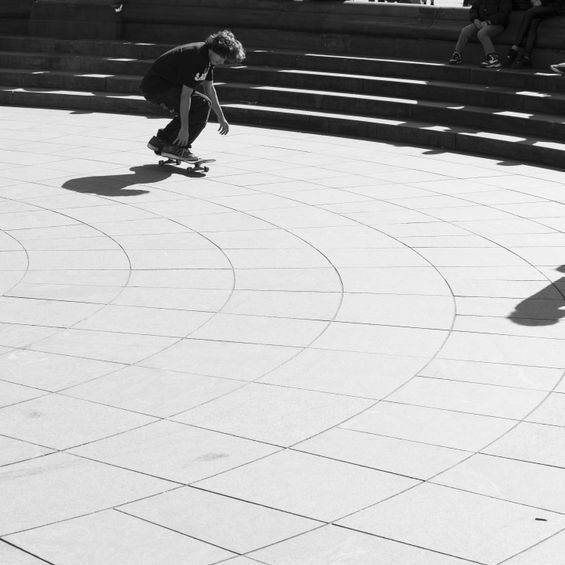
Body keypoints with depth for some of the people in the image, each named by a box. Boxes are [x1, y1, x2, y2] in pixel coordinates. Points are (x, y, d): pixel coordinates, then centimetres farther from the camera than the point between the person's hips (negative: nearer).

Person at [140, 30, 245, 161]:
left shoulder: (208, 58, 6)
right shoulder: (196, 57, -25)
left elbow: (209, 88, 17)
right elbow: (185, 95, -26)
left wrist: (221, 118, 18)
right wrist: (184, 129, -25)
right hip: (155, 86, -10)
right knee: (203, 104, -18)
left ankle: (160, 140, 15)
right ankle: (177, 147, -12)